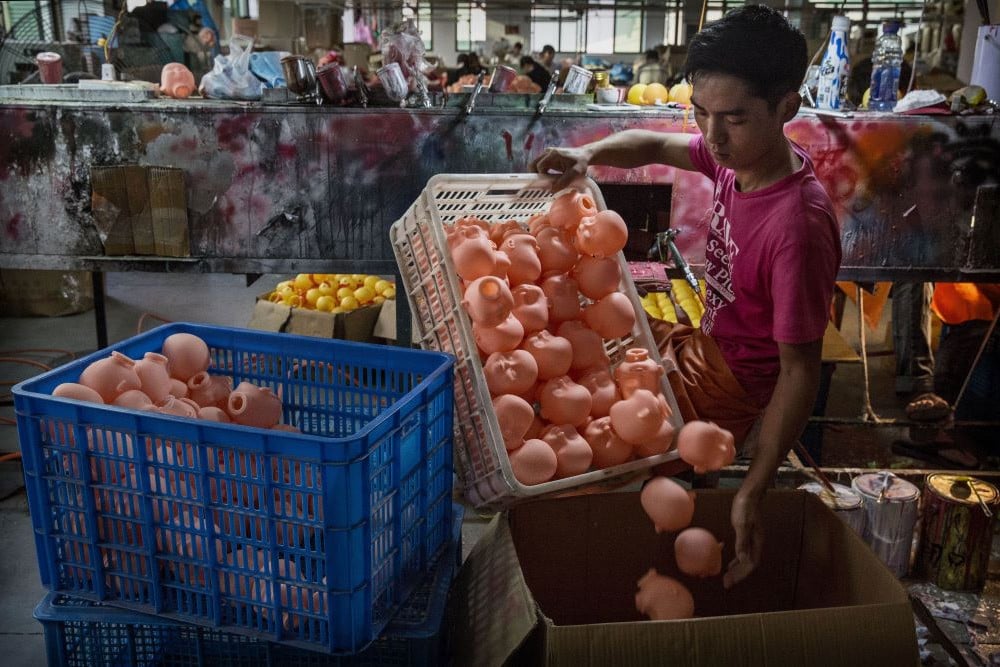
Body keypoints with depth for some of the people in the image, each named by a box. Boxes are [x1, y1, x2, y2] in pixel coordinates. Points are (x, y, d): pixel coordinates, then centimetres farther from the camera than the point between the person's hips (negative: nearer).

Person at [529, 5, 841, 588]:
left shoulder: (798, 226, -33)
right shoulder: (738, 155, -10)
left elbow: (800, 372, -30)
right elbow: (656, 147, 6)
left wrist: (752, 493, -31)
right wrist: (588, 154, -16)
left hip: (735, 385, -8)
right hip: (709, 343, 8)